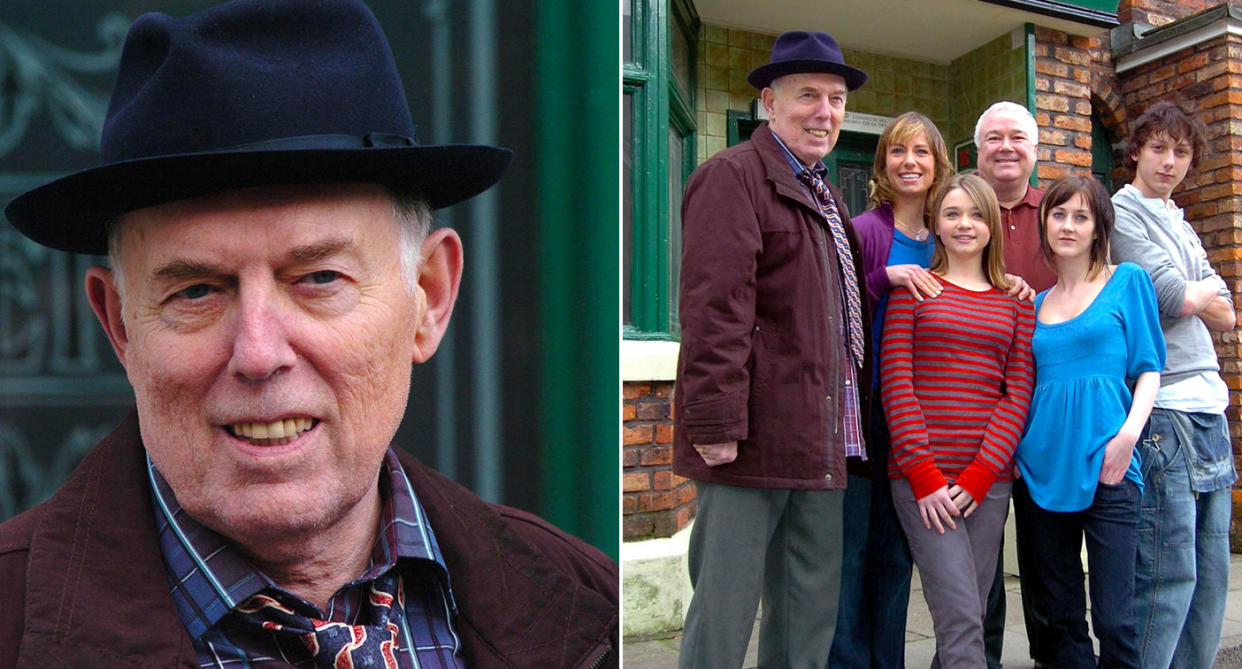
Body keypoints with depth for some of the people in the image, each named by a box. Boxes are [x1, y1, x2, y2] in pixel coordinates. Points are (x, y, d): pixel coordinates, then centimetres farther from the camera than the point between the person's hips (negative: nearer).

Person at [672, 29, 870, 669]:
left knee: (811, 614, 15)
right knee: (724, 614, -1)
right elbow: (713, 310, -17)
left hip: (821, 444, 9)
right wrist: (715, 424, -22)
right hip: (754, 438, -9)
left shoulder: (824, 197, 21)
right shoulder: (732, 176, -7)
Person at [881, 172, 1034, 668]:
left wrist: (981, 473, -6)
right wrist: (923, 474, -9)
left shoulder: (1015, 301, 13)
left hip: (989, 481, 3)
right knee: (962, 621, -10)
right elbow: (896, 383, -2)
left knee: (966, 620, 8)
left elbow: (1019, 391, 6)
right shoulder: (913, 289, 5)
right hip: (922, 476, -3)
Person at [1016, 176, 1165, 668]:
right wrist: (1015, 446, 7)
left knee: (1114, 618, -6)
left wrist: (1130, 431, -12)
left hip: (1105, 462, -4)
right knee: (1061, 612, 10)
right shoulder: (1036, 303, 15)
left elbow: (1149, 368, 2)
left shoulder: (1127, 281, 6)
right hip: (1043, 465, 4)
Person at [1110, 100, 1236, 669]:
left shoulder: (1181, 224, 21)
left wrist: (1193, 296, -5)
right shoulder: (1122, 211, -3)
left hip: (1208, 408, 8)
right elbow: (1174, 299, -12)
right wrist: (1207, 291, 8)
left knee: (1211, 569, 11)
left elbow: (1226, 316, 13)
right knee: (1169, 570, -8)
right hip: (1163, 409, -8)